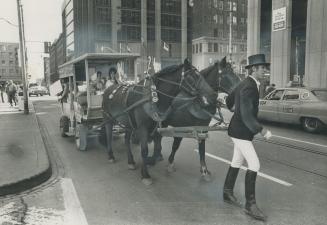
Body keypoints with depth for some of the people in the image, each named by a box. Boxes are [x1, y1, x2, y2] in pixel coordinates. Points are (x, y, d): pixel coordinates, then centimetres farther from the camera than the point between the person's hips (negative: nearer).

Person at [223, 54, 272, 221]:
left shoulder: (245, 84, 9)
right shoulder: (249, 88, -24)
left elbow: (229, 100, 23)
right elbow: (247, 117, -29)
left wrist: (235, 110, 40)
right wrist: (263, 131, -23)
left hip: (240, 130, 11)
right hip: (241, 132, -10)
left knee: (237, 162, 16)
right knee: (254, 164, -10)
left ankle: (227, 193, 29)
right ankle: (250, 204, -1)